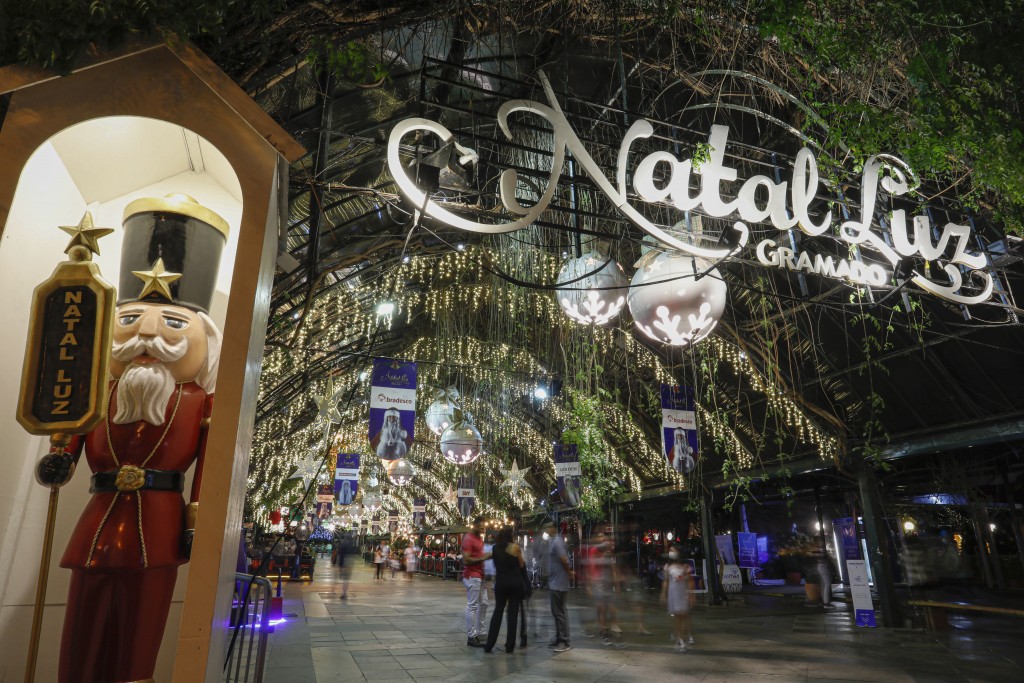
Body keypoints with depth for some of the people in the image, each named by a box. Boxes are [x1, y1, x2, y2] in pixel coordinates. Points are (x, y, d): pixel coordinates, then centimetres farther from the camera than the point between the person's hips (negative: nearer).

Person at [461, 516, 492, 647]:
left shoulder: (478, 537, 14)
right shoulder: (468, 539, -14)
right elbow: (466, 560, -21)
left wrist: (485, 556, 7)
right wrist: (482, 558, -19)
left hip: (479, 575, 10)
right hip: (472, 576, -10)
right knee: (472, 606, -5)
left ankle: (478, 632, 22)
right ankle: (471, 637, 0)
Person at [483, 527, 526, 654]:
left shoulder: (496, 548, 2)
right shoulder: (515, 547, -8)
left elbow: (496, 565, 7)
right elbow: (522, 565, -2)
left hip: (500, 582, 3)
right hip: (515, 582, -3)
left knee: (497, 612, 12)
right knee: (512, 613, 4)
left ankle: (489, 645, 10)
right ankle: (509, 647, 6)